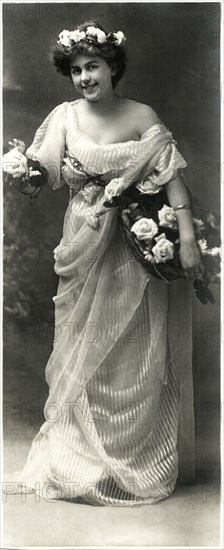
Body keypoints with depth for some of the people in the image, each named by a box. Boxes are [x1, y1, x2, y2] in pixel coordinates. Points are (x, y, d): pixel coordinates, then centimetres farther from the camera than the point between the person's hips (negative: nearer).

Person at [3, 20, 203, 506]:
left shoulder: (141, 116, -4)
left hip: (138, 245, -2)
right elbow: (51, 177, 1)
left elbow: (173, 178, -10)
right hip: (85, 246, 3)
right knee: (84, 352, 9)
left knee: (134, 355, 5)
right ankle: (83, 452, 26)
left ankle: (137, 457, 22)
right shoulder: (65, 116, 4)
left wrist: (187, 237, -18)